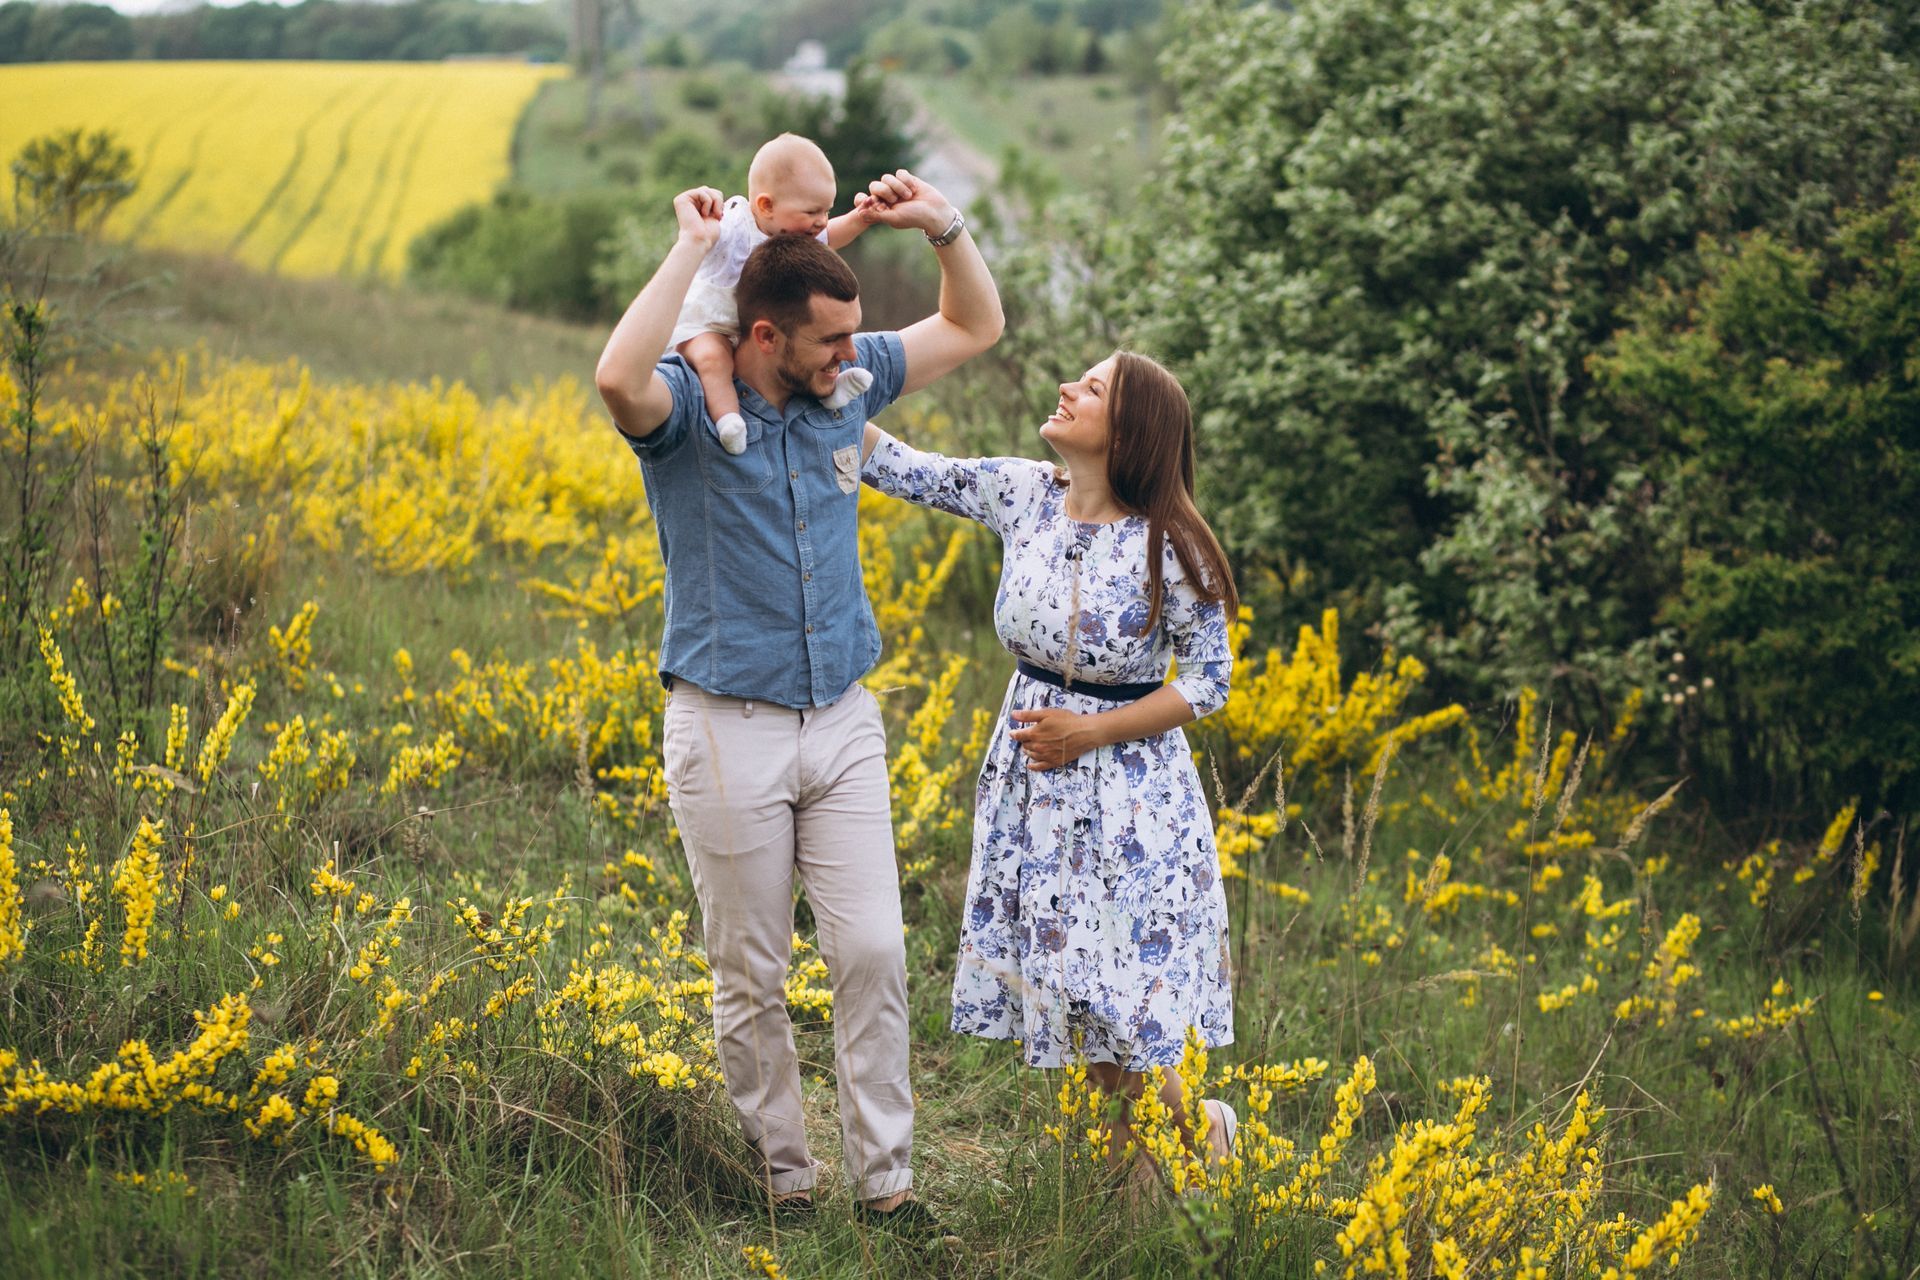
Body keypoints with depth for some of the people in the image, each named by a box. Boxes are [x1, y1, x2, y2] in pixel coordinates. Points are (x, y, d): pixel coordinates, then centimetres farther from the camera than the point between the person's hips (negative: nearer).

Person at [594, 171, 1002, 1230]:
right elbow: (618, 377, -36)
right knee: (751, 978, 5)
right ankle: (784, 1178, 18)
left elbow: (975, 327, 18)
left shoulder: (848, 385, 6)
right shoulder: (686, 409, -11)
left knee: (873, 954, 0)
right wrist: (691, 245, -27)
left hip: (842, 720, 4)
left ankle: (884, 1178, 9)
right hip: (731, 733, -4)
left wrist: (941, 225, 2)